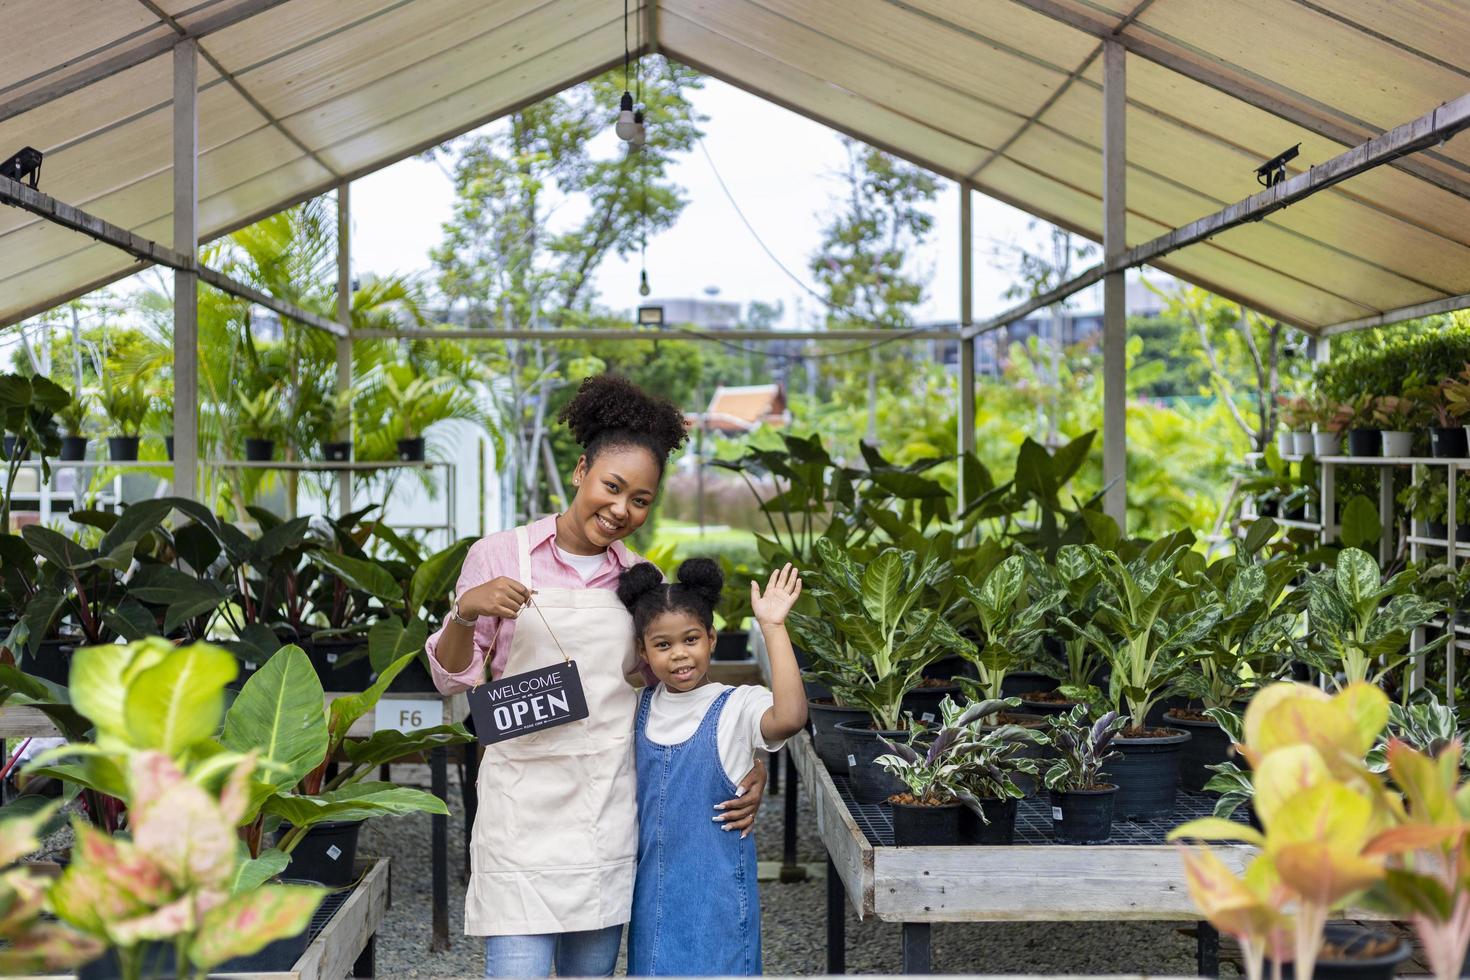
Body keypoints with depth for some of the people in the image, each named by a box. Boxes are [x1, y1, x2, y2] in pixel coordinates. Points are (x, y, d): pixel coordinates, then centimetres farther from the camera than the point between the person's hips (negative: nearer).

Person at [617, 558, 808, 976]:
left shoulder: (735, 707, -12)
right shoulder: (640, 707, 5)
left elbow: (790, 717, -35)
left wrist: (772, 627, -33)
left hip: (716, 890, -5)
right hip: (653, 888, 5)